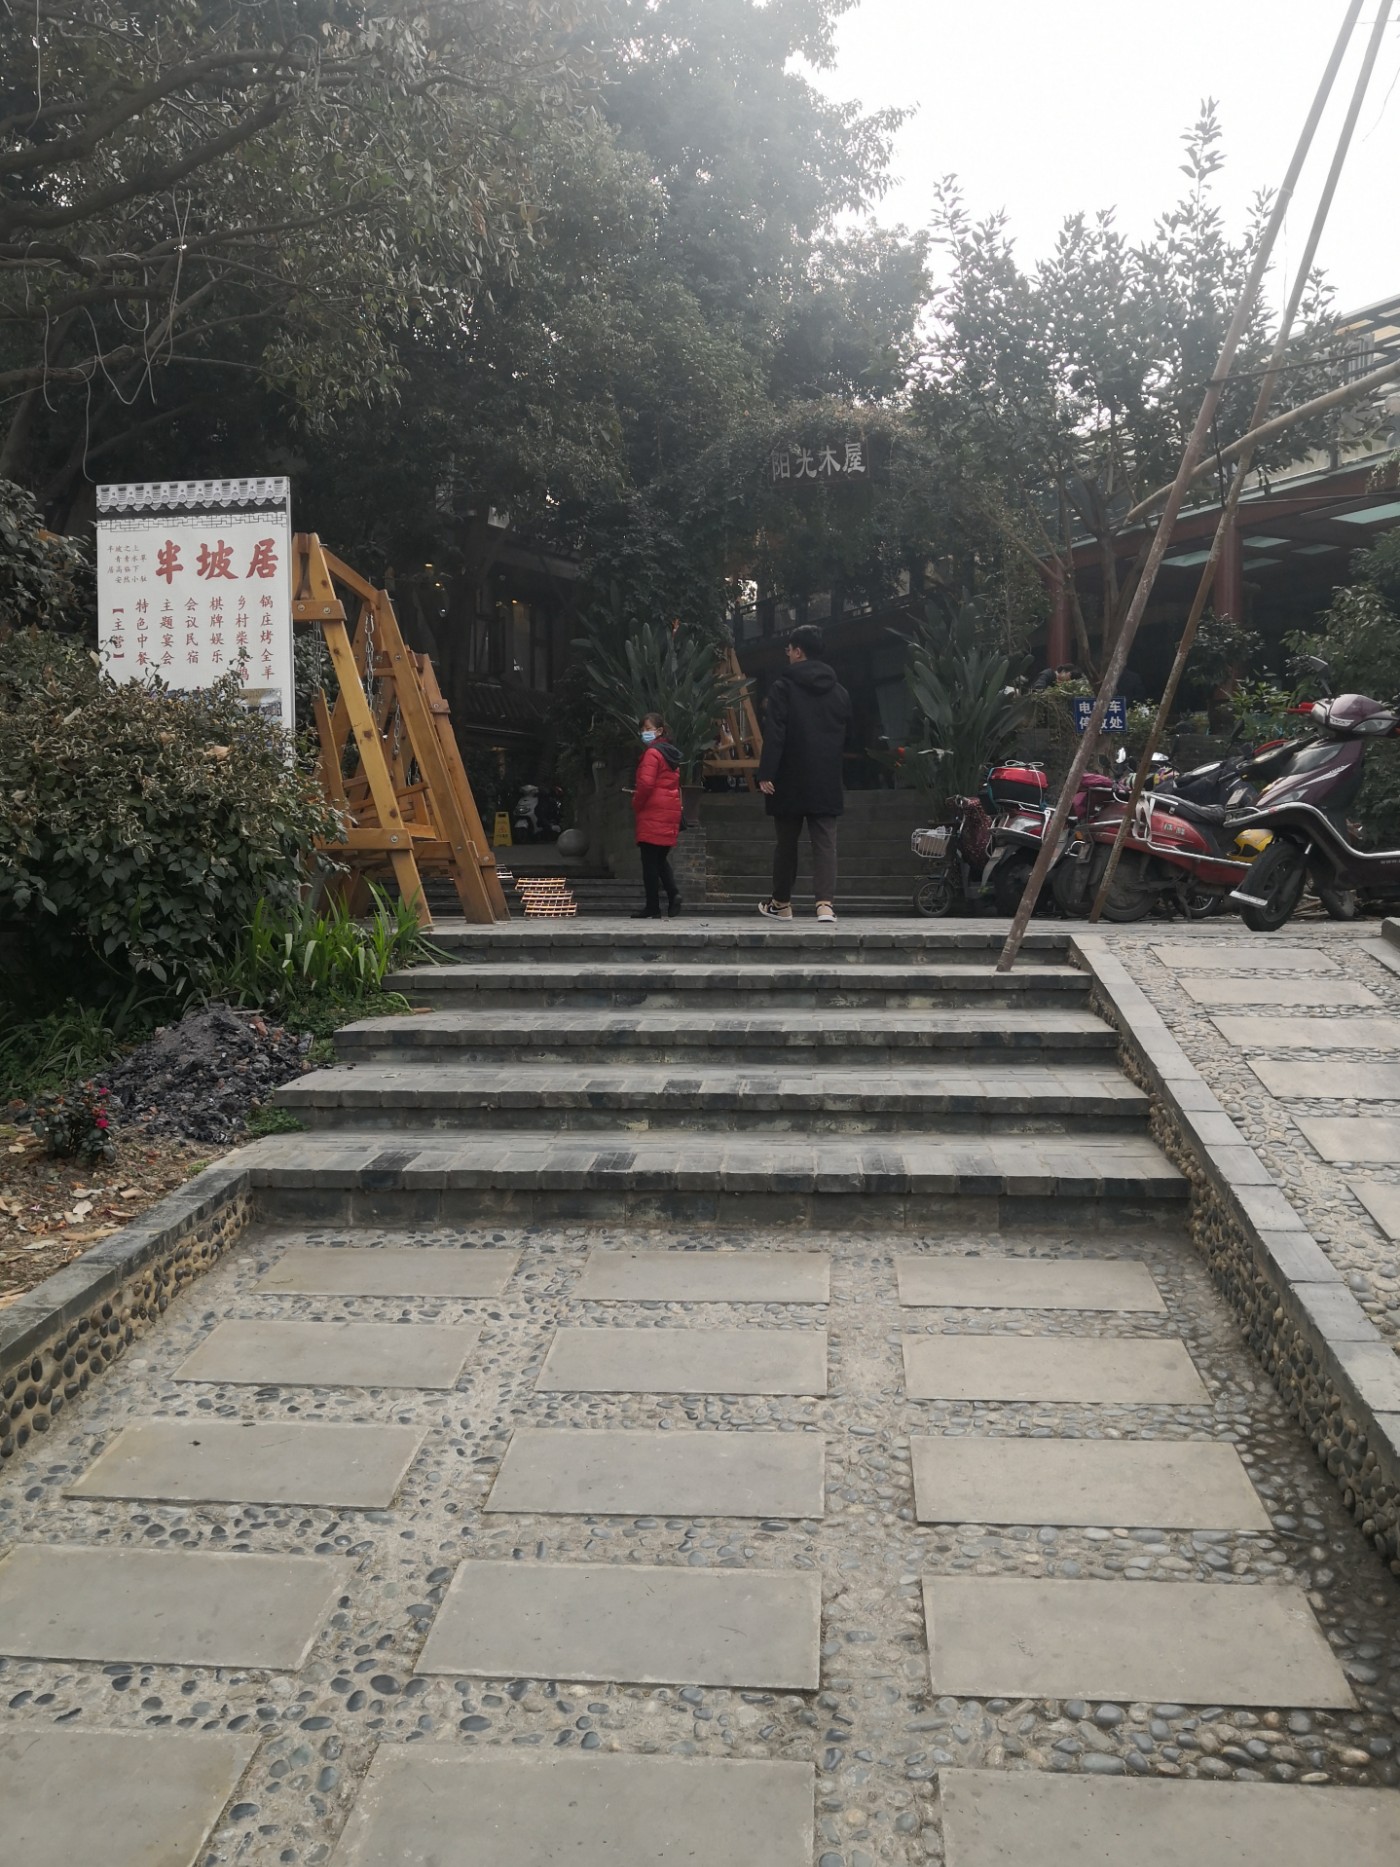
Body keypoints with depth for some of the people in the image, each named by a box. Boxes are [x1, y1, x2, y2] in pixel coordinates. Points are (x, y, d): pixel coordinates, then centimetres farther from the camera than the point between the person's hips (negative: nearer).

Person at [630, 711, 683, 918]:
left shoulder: (652, 753, -11)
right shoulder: (671, 754, 16)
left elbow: (646, 783, -20)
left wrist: (636, 805, -6)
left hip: (652, 814, -8)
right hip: (671, 812, 8)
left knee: (650, 862, -3)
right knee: (661, 859, 16)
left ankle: (653, 908, -1)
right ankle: (673, 894, -4)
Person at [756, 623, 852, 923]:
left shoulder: (783, 687, -6)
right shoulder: (839, 692, 11)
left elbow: (774, 734, -13)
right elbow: (846, 737, 16)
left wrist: (766, 774, -14)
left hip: (791, 782, -3)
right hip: (827, 784, 3)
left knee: (786, 843, 10)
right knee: (825, 843, -1)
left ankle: (781, 903, 22)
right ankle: (826, 903, -15)